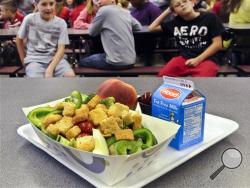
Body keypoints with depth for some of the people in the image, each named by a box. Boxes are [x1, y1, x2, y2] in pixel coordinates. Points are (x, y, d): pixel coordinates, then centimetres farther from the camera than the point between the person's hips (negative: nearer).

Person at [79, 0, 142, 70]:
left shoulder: (104, 10, -6)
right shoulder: (126, 12, 12)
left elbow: (91, 32, 0)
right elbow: (138, 27, 23)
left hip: (116, 62, -7)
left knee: (82, 61, 17)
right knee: (96, 56, 33)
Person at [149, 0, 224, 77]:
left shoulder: (209, 17, 1)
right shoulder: (176, 22, 12)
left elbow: (217, 44, -1)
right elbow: (152, 28, 18)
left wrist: (198, 59, -10)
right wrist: (168, 11, 12)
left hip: (206, 59, -3)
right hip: (184, 58, 3)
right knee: (163, 75, -24)